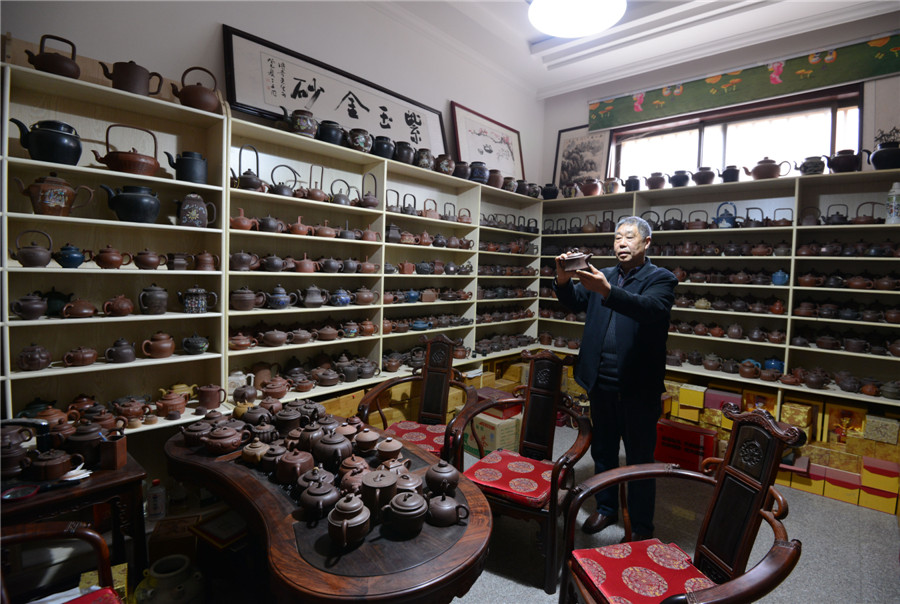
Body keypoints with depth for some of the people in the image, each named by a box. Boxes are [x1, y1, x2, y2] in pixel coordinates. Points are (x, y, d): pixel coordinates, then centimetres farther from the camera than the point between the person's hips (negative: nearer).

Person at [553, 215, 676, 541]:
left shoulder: (660, 278, -5)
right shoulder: (603, 276, 11)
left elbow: (652, 308, -26)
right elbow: (574, 303, -3)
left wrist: (607, 291, -41)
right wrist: (564, 280, -24)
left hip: (638, 387, -4)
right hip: (601, 383, 5)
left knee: (640, 459, 10)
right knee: (602, 451, 19)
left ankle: (641, 526, 30)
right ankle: (607, 508, 40)